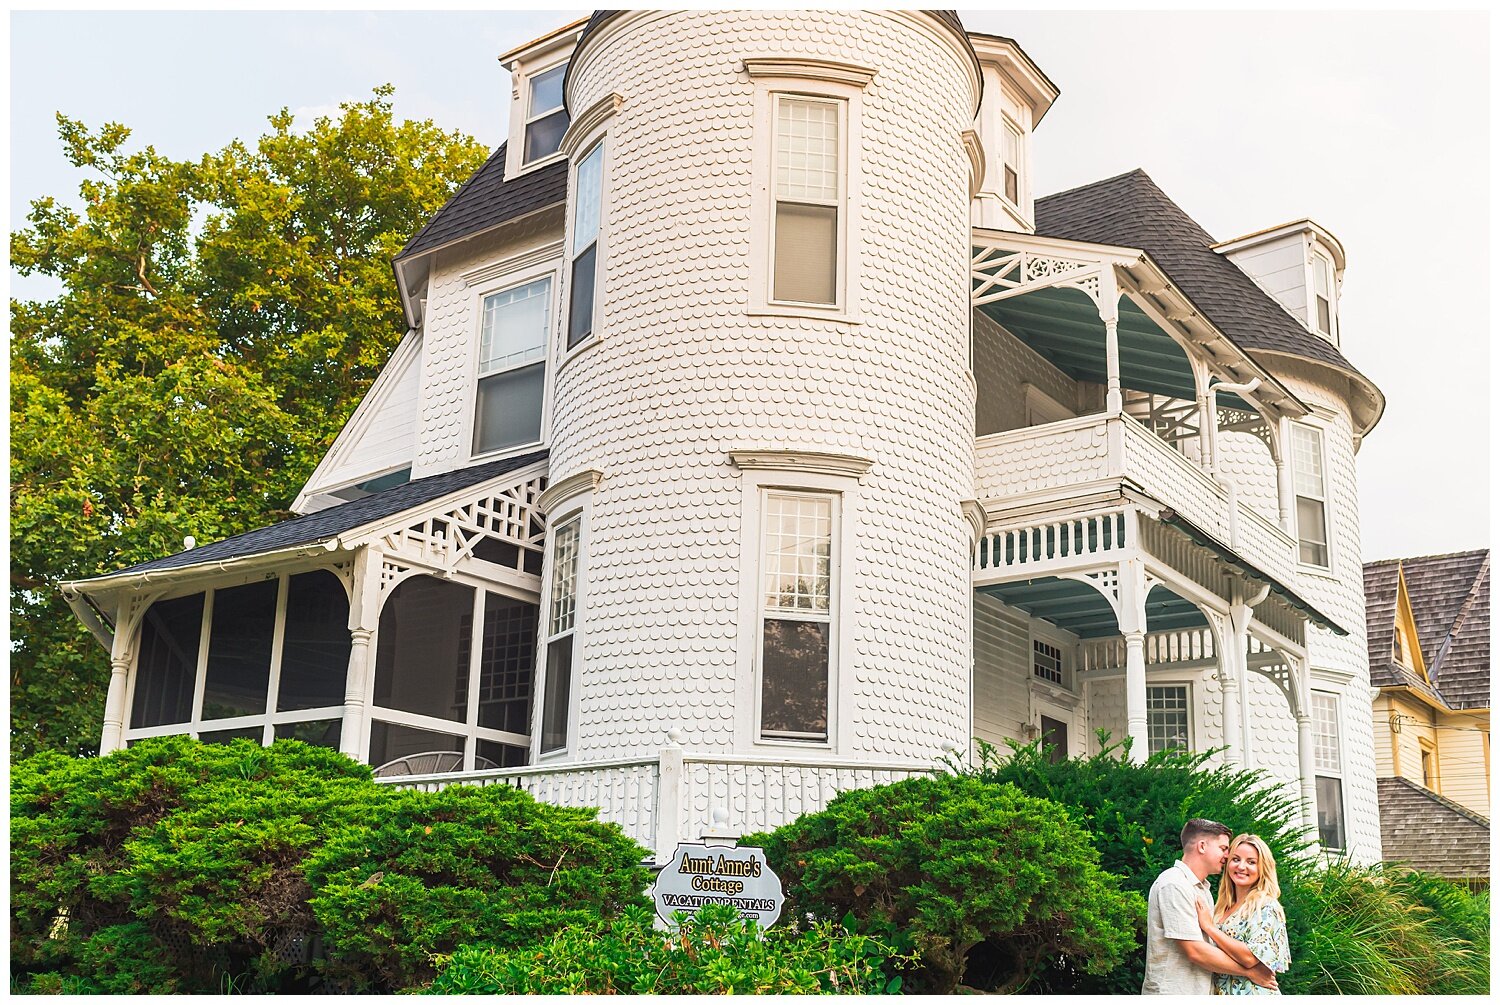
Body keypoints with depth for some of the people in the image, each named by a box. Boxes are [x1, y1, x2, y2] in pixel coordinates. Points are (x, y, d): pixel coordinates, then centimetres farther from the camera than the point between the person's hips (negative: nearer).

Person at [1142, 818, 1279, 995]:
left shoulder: (1201, 888, 17)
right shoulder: (1174, 885, -15)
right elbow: (1195, 951, -20)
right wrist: (1249, 971, -13)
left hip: (1201, 993, 9)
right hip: (1172, 993, -9)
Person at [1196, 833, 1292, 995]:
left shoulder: (1267, 907, -12)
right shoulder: (1223, 908, 8)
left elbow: (1250, 957, -24)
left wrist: (1209, 927, -18)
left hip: (1251, 994, -7)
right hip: (1220, 992, 7)